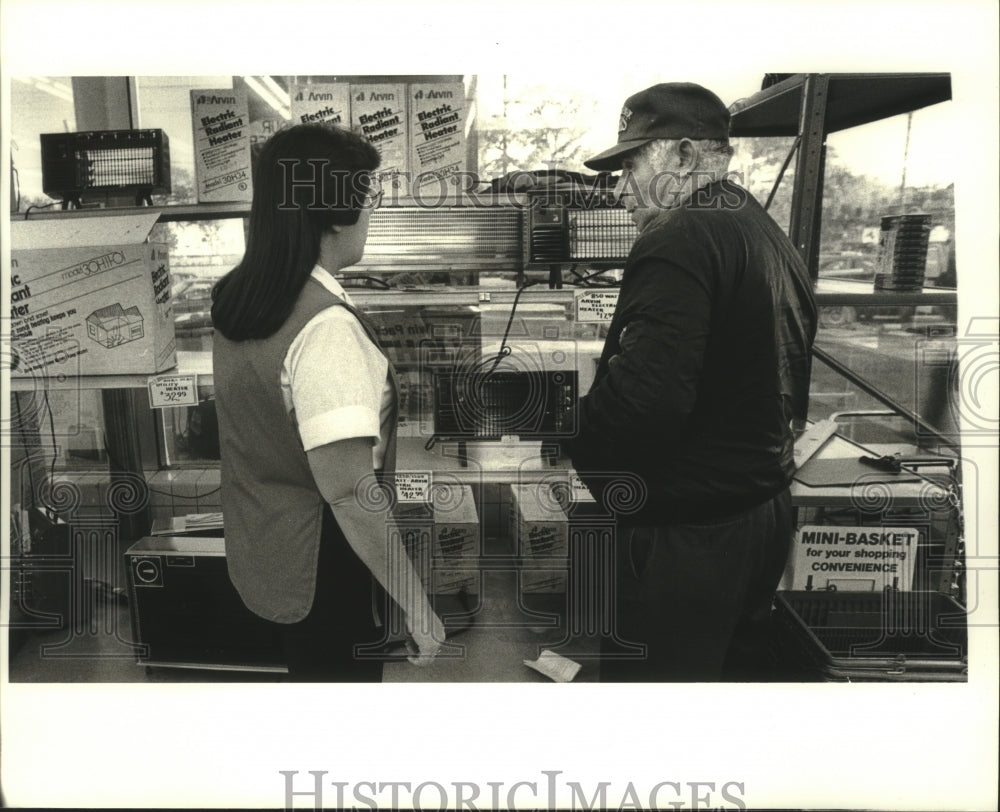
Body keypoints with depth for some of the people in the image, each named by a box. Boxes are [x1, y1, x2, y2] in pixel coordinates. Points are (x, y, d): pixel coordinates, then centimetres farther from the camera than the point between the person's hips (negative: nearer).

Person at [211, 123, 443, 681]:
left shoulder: (238, 295, -1)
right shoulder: (326, 327, -28)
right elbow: (351, 491, -31)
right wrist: (418, 607, -25)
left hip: (260, 548, 8)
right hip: (319, 569, -8)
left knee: (305, 670, 26)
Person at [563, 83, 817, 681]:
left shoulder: (681, 240, -19)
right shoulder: (773, 238, 13)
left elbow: (643, 396, -29)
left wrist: (567, 434, -13)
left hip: (684, 535, -10)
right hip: (767, 513, 10)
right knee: (738, 669, 24)